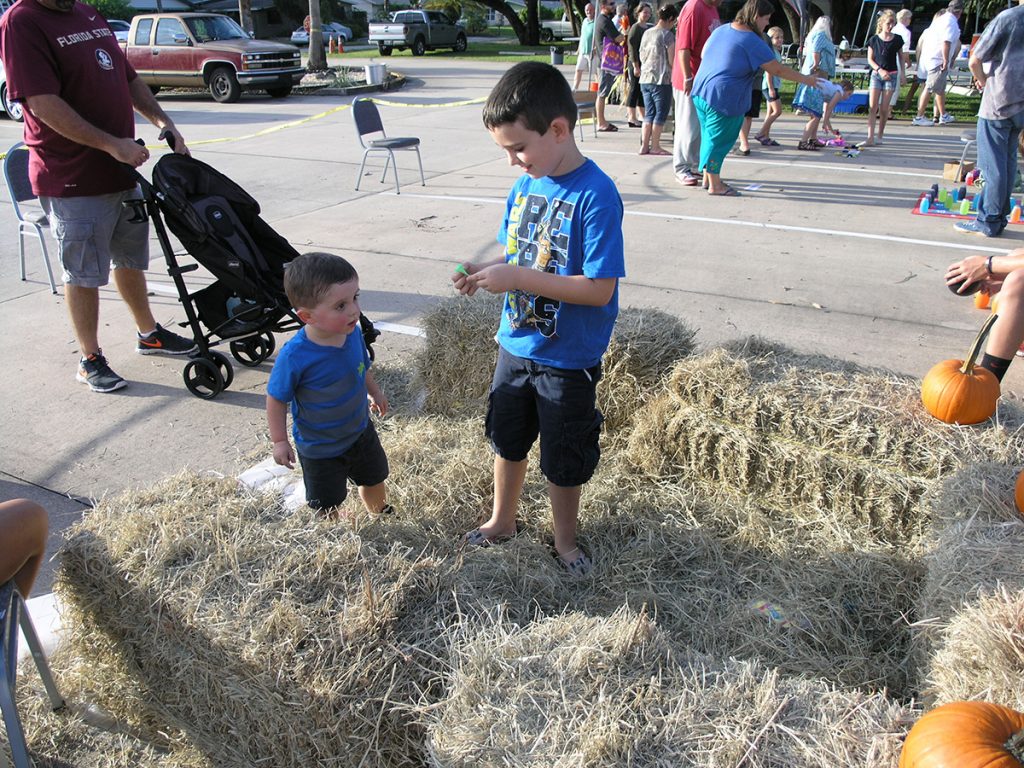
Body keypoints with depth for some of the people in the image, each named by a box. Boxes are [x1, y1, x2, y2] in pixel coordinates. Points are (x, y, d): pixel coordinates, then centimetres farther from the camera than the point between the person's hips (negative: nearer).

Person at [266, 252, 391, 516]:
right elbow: (276, 398, -19)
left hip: (360, 431, 5)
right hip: (320, 449, -5)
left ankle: (382, 515, 58)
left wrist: (375, 392, 18)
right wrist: (280, 441, -15)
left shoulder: (353, 331, -18)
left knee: (375, 479, 29)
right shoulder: (295, 356, -35)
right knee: (326, 506, 17)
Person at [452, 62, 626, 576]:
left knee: (563, 461, 12)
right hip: (516, 345, 7)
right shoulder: (526, 185, -1)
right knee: (507, 439, 22)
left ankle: (564, 542, 37)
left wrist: (517, 278, -28)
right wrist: (485, 272, -10)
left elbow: (599, 288, -26)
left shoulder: (596, 195, -23)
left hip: (568, 360, -6)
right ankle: (502, 522, 46)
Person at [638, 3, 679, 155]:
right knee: (661, 114, 2)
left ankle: (644, 146, 9)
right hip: (662, 80, -7)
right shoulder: (668, 35, -10)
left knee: (649, 113, 11)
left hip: (645, 79, 7)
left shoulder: (646, 33, 10)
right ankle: (655, 147, 3)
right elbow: (672, 60, -10)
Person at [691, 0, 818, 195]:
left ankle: (708, 177, 28)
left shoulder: (721, 30, 10)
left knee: (709, 136, 17)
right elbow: (779, 70, -9)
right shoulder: (753, 42, -12)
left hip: (701, 92, 8)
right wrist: (806, 79, 2)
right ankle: (715, 186, 8)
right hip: (724, 99, -8)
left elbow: (704, 53, 23)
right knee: (719, 140, 0)